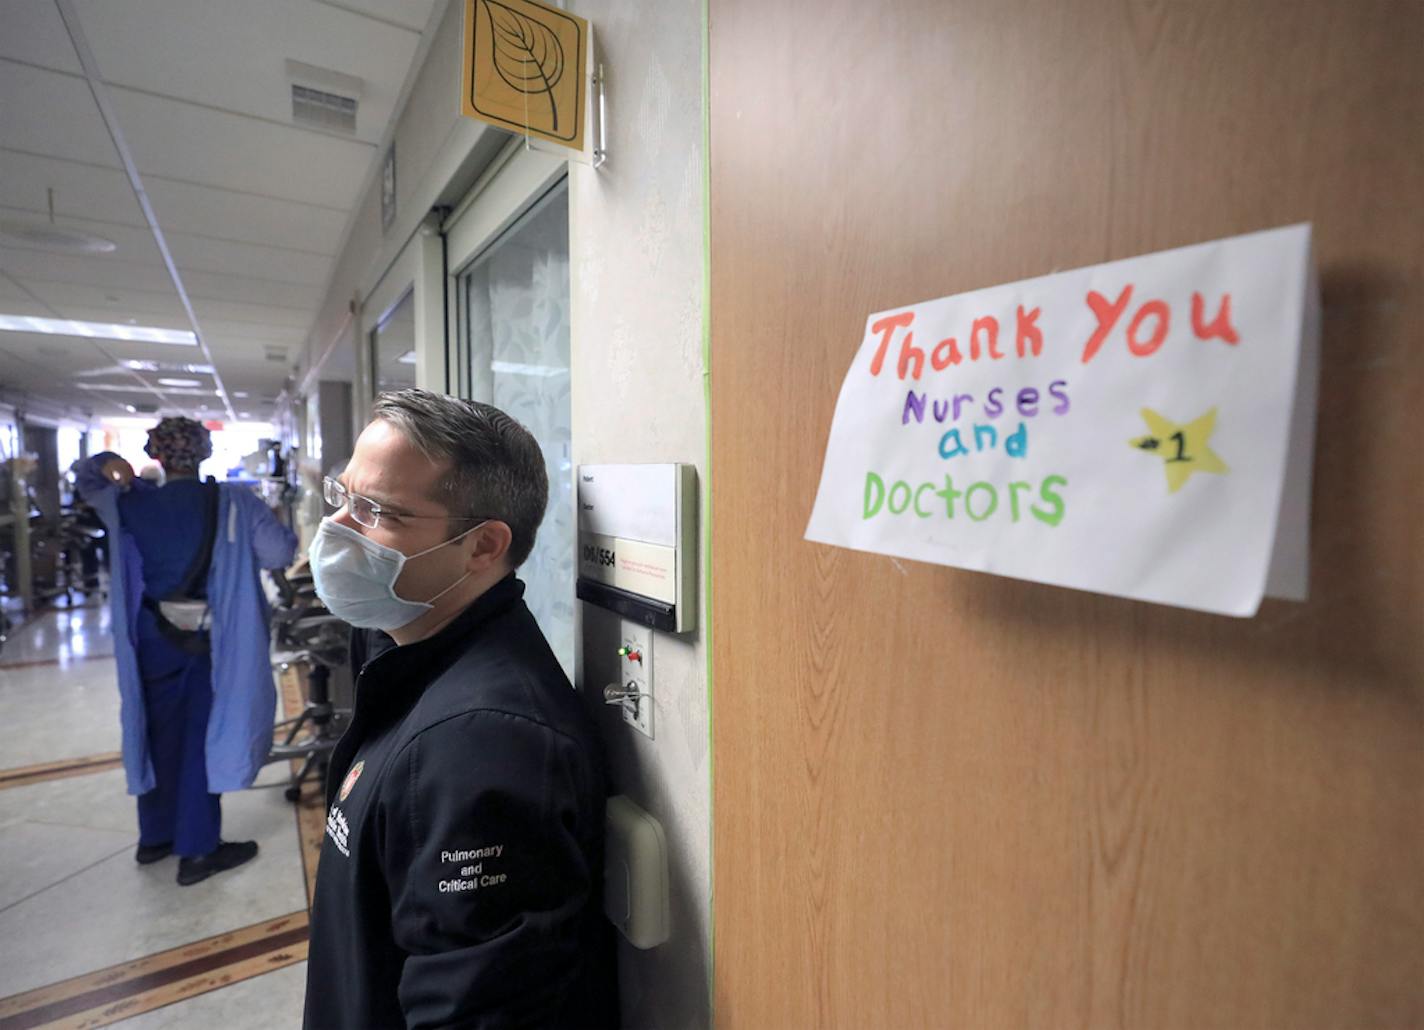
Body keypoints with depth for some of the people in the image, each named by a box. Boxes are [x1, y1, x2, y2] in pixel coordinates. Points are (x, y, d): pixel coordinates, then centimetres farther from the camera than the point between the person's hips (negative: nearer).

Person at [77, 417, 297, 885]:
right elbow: (280, 553, -19)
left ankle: (155, 837, 34)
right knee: (202, 737, 5)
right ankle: (197, 850, 14)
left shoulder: (132, 501, 0)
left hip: (153, 636, 4)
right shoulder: (233, 502, -13)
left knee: (158, 733, 19)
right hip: (212, 637, -4)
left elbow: (86, 482, 21)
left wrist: (106, 464, 3)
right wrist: (283, 531, 1)